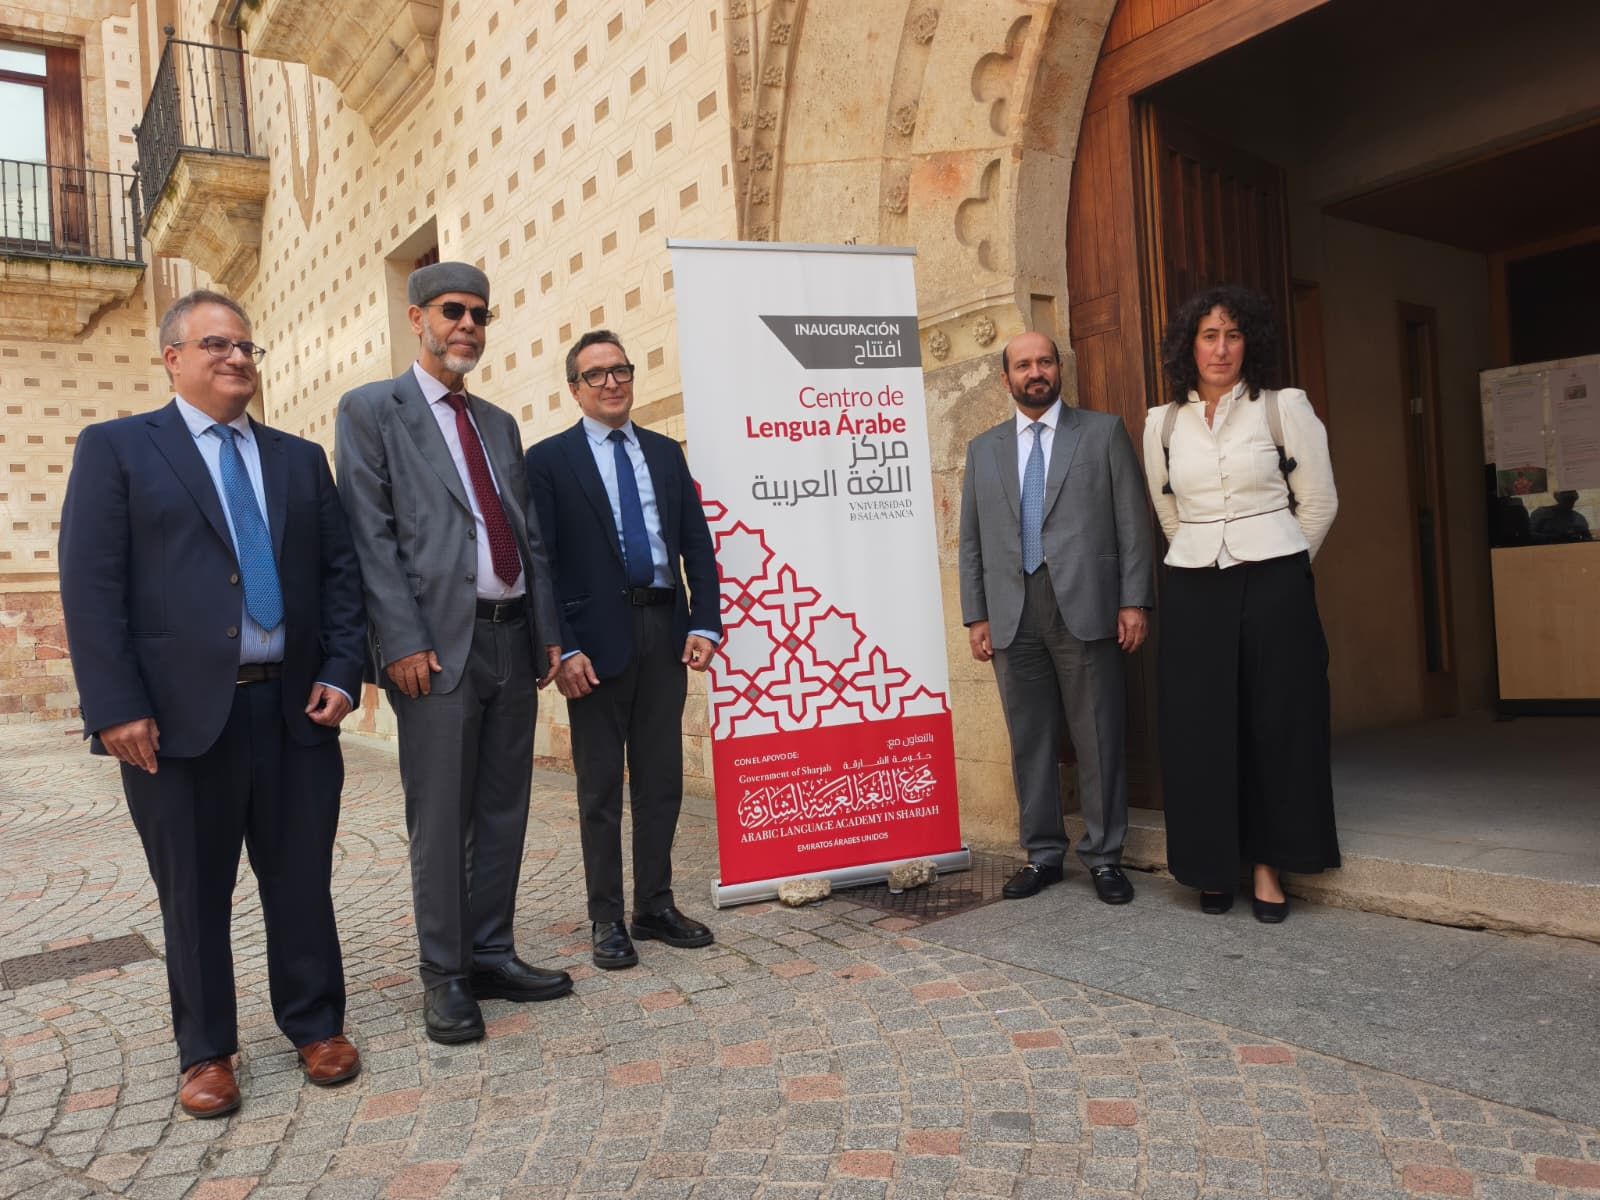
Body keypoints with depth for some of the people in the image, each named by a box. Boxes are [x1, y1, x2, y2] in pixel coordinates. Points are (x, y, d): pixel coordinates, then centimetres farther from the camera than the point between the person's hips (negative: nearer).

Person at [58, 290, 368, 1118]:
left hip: (295, 708, 3)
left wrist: (341, 673, -2)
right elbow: (90, 586, -5)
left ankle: (316, 1027, 27)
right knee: (193, 895, 10)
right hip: (179, 714, -3)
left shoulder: (300, 458, 14)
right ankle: (206, 1052, 26)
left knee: (302, 883, 10)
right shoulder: (116, 448, 3)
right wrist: (116, 709, -12)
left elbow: (339, 572, 11)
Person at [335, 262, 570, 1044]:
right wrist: (403, 642, -15)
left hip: (511, 637, 6)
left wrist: (547, 632, 10)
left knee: (504, 810, 11)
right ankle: (444, 976, 15)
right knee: (440, 817, 1)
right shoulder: (371, 410, 2)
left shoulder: (499, 423, 19)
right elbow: (371, 535, -7)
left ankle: (491, 956, 24)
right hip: (439, 643, -6)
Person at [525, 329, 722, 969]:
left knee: (662, 779, 11)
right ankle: (607, 919, 18)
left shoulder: (665, 452, 13)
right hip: (598, 638, -4)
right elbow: (540, 562, -5)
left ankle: (656, 907, 24)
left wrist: (704, 624, 0)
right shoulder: (549, 460, 0)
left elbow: (697, 544, 10)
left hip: (666, 633, 4)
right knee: (600, 787, 6)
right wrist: (562, 650, -12)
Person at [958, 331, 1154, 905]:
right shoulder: (984, 448, 15)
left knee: (1098, 736, 2)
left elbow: (1132, 521, 3)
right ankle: (1043, 853, 19)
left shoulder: (1103, 432, 8)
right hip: (1012, 615, 3)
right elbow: (972, 540, 13)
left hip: (1086, 609, -2)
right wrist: (976, 616, 6)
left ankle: (1104, 855, 15)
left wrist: (1134, 601, -5)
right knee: (1029, 739, 7)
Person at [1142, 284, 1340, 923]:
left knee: (1276, 725, 2)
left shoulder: (1285, 408, -1)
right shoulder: (1162, 422, 6)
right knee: (1199, 729, 3)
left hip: (1273, 587, -2)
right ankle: (1214, 868, 16)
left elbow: (1319, 502, 4)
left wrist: (1277, 568, 10)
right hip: (1193, 592, 2)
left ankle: (1268, 866, 14)